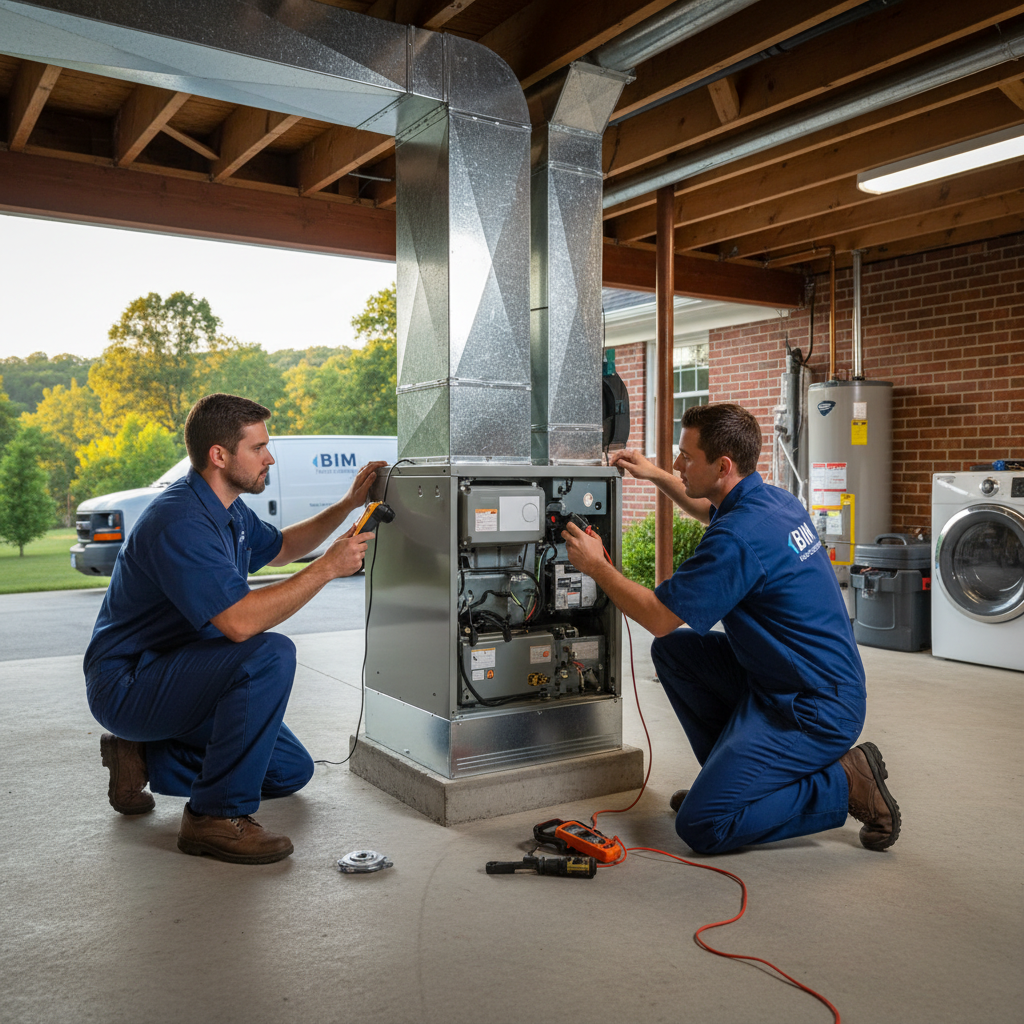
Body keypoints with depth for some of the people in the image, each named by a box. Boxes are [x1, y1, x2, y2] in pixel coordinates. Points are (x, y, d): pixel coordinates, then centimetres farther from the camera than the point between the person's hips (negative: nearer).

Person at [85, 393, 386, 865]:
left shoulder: (228, 510, 5)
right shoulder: (181, 521, -27)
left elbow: (279, 547, 25)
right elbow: (240, 622, -36)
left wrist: (348, 504, 13)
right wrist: (328, 567, -29)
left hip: (172, 673, 10)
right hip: (127, 686, -9)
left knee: (291, 771, 9)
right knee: (270, 654, -32)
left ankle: (145, 756, 14)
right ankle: (218, 816, -20)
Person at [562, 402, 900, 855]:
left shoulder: (739, 539, -26)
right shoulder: (774, 499, 3)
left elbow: (658, 616, -19)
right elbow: (712, 511, 29)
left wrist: (596, 565, -6)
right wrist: (655, 475, 24)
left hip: (815, 713, -10)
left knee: (700, 826, -9)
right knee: (673, 650, 13)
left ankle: (844, 783, -2)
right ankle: (728, 771, 21)